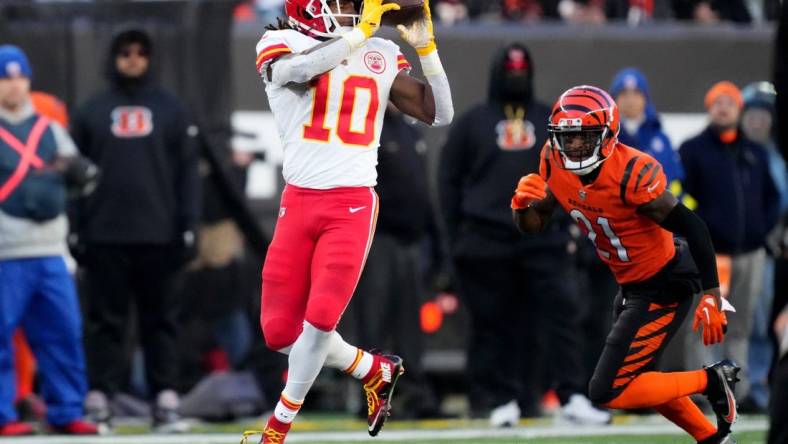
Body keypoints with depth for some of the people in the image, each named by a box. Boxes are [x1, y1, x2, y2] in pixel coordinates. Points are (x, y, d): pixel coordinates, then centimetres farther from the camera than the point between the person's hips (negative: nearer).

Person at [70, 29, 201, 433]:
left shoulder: (171, 110, 9)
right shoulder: (92, 111, 9)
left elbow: (187, 172, 6)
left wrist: (187, 228, -2)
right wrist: (76, 231, 0)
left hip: (158, 236, 0)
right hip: (105, 236, 0)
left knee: (160, 321, 2)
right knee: (105, 322, 0)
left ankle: (165, 403, 3)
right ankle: (98, 403, 1)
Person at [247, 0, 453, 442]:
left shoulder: (381, 56, 10)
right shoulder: (281, 45, 0)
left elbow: (439, 114, 11)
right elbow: (298, 70, -25)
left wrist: (426, 47, 1)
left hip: (353, 205, 0)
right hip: (299, 202, 0)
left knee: (320, 318, -14)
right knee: (280, 331, 1)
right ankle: (374, 370, 25)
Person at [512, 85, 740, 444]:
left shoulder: (631, 173, -29)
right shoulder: (556, 163, -8)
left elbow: (693, 229, -25)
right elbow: (532, 225, 3)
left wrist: (711, 298, -27)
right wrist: (523, 203, -21)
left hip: (664, 289, -9)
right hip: (631, 287, 9)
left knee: (608, 392, -10)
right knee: (640, 379, 24)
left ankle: (711, 381, 4)